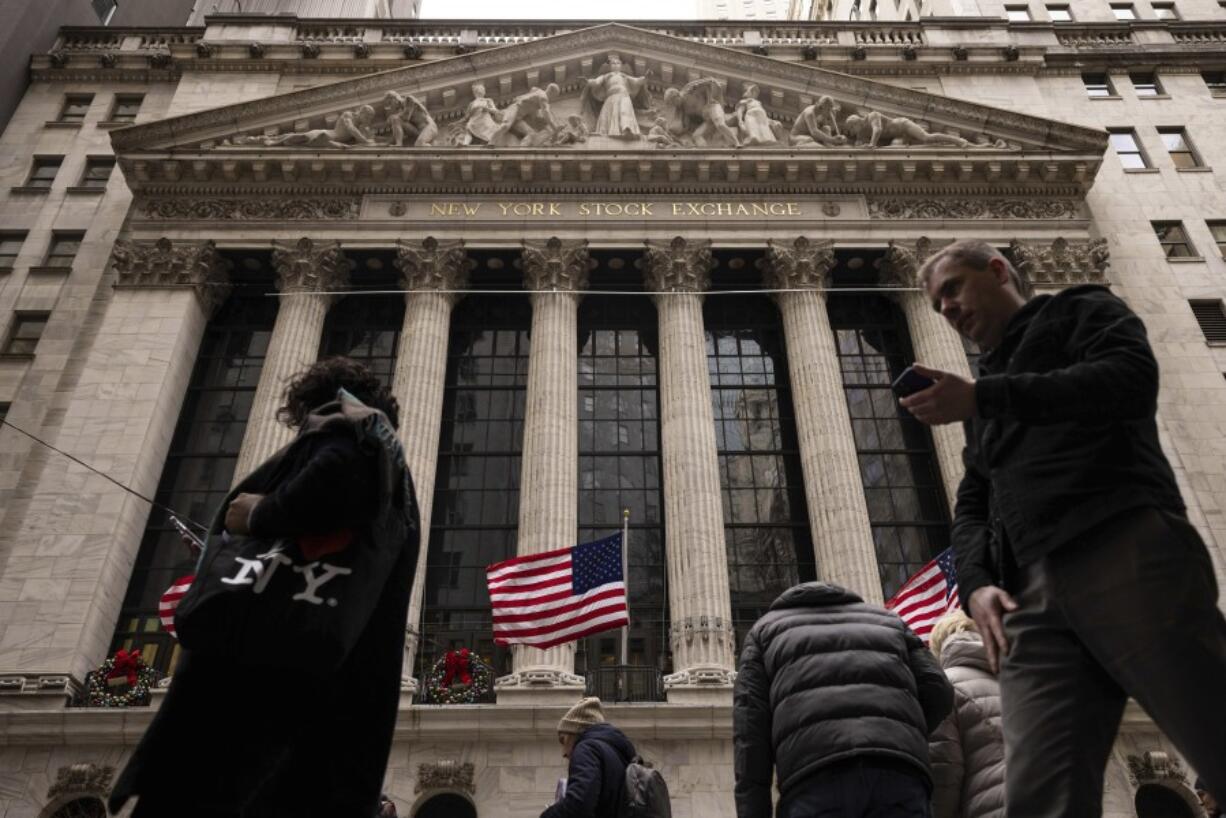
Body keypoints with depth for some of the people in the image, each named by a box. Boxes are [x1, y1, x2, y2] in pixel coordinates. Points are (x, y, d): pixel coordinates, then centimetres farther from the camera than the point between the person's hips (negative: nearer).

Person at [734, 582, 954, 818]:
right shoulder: (886, 620, 38)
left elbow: (750, 718, 14)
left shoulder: (766, 629, 31)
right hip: (897, 770, 2)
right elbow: (937, 691, 21)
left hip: (815, 777, -2)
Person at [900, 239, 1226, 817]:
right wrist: (975, 581, 4)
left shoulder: (1080, 310, 17)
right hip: (1033, 595, 5)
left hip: (1127, 552, -5)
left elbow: (1132, 378, -6)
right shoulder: (988, 395, 33)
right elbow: (972, 506, 25)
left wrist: (984, 398, -10)